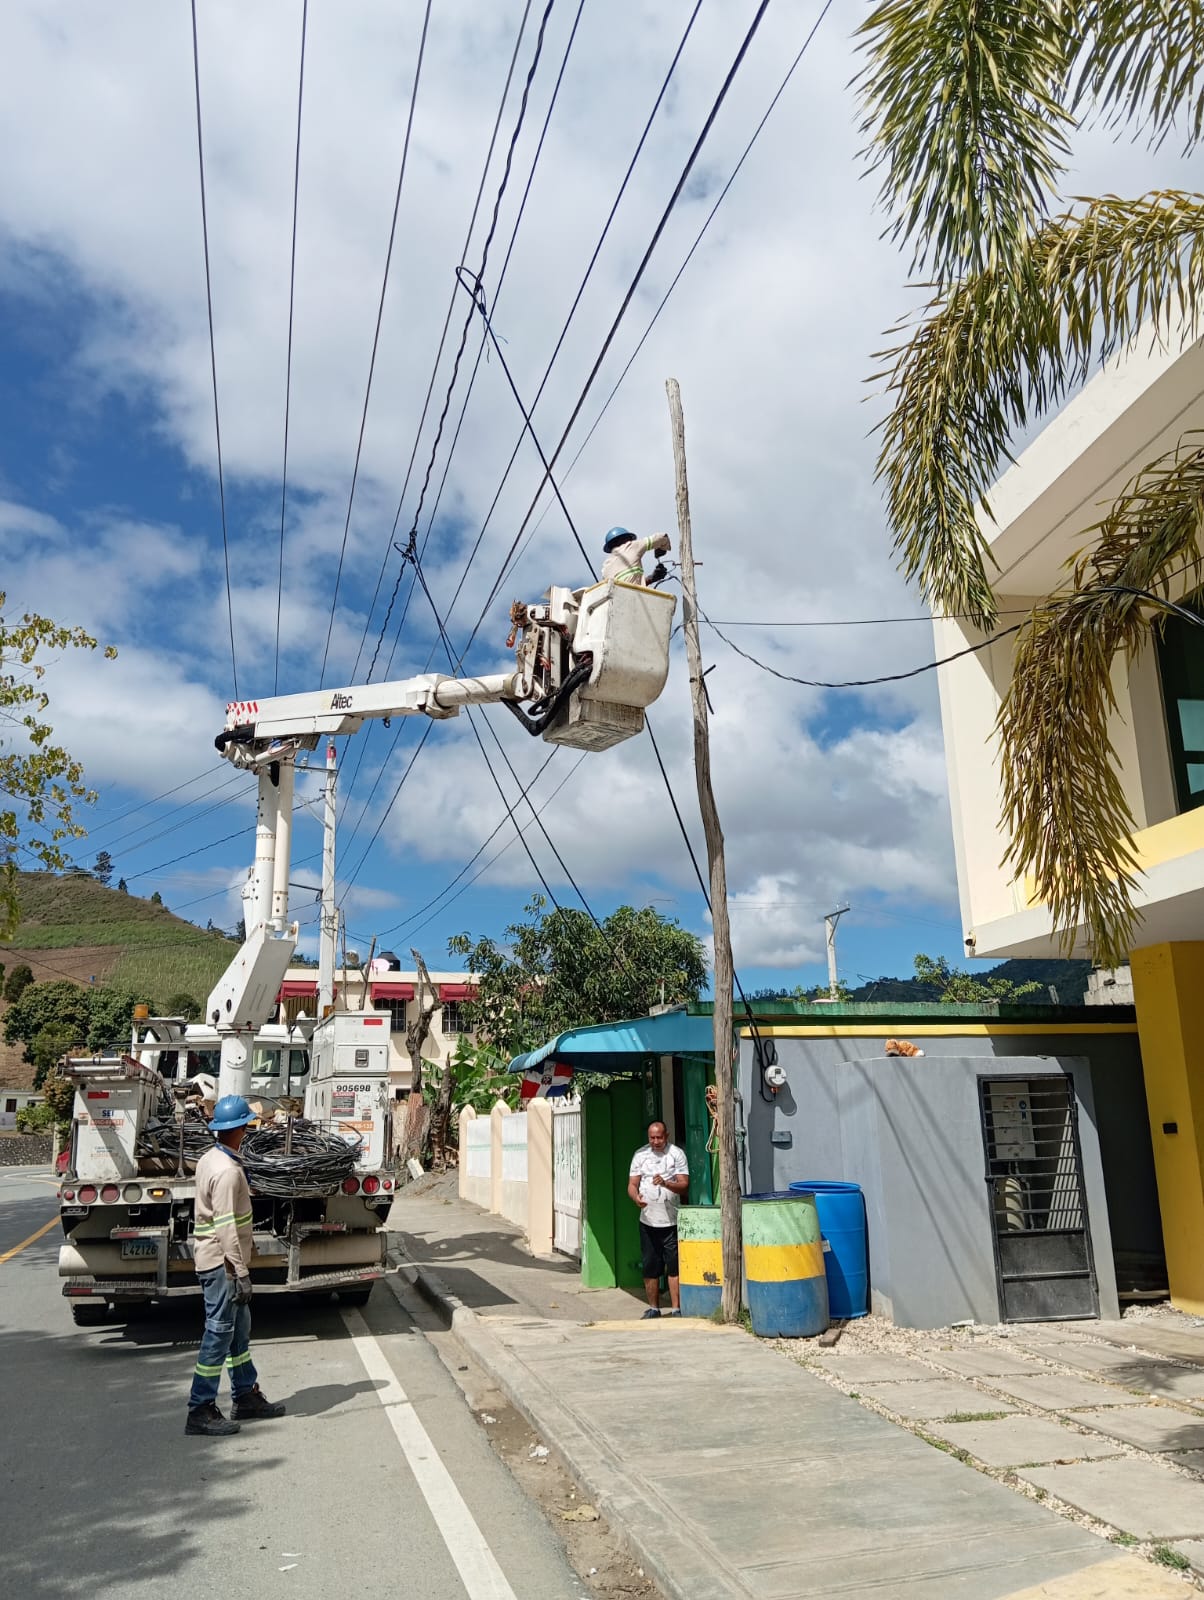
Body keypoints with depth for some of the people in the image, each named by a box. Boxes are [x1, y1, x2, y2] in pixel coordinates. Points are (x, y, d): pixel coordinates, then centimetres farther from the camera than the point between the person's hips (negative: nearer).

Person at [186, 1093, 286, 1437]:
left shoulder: (209, 1159, 8)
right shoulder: (227, 1171, -22)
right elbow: (227, 1226, -24)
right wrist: (241, 1273, -21)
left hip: (217, 1260, 10)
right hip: (222, 1263, -10)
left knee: (239, 1329, 17)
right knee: (219, 1333, -2)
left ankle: (246, 1396, 26)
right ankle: (200, 1411, 5)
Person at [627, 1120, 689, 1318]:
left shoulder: (677, 1154, -1)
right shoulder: (640, 1155, 7)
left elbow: (684, 1184, -6)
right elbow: (632, 1184, 5)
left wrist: (666, 1183, -24)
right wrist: (636, 1197, -17)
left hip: (671, 1220, -2)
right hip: (648, 1220, 3)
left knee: (674, 1266, -2)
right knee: (650, 1267, 8)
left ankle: (676, 1309, 4)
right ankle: (653, 1308, 20)